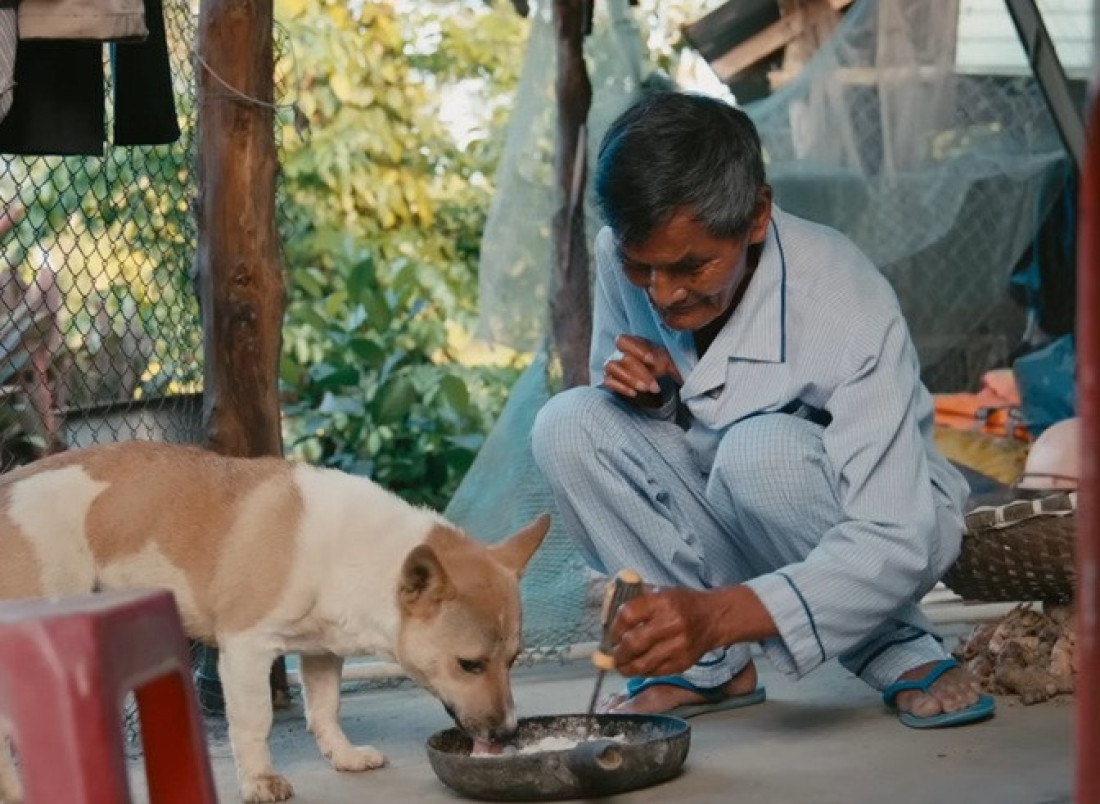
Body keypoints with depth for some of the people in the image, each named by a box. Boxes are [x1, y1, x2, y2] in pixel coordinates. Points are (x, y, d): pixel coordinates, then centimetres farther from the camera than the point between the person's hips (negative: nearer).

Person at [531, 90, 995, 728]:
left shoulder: (846, 307, -30)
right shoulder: (623, 261, -14)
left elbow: (895, 545, -35)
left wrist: (720, 613, -52)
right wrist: (640, 389, -21)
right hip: (730, 531, 5)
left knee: (762, 448, -36)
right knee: (569, 424, -19)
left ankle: (899, 647, -12)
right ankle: (713, 667, -11)